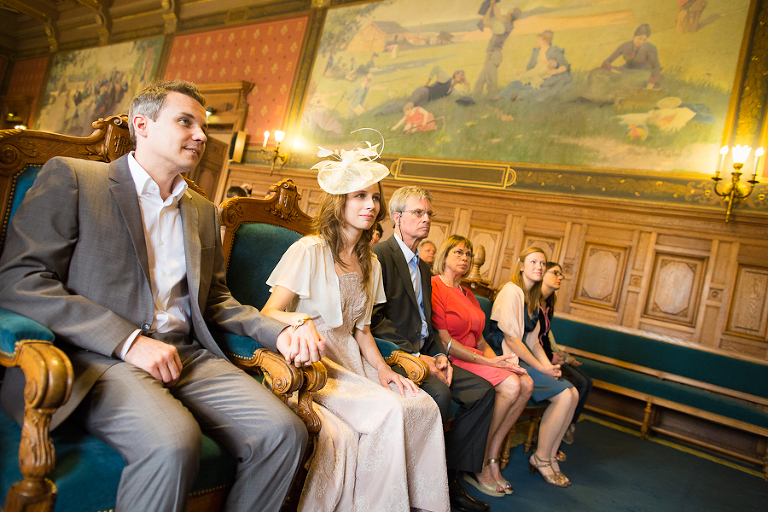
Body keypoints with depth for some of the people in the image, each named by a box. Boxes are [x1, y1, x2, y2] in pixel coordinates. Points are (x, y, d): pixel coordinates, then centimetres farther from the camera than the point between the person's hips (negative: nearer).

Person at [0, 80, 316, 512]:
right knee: (173, 442, -35)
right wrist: (129, 340, -16)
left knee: (285, 432, -17)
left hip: (189, 357, 6)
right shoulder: (71, 177, 4)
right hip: (99, 356, -5)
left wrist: (279, 333, 4)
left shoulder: (204, 212, 21)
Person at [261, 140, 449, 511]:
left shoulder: (370, 264, 15)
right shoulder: (309, 251, -8)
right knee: (389, 410, -25)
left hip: (350, 362, 7)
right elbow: (268, 313, -12)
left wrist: (382, 368, 1)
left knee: (423, 406, -14)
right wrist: (300, 321, -35)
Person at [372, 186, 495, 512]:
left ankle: (450, 474, 3)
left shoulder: (423, 267, 20)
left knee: (482, 390, -3)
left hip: (423, 353, 9)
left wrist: (439, 355, 2)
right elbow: (374, 320, -17)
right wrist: (416, 356, -19)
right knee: (438, 393, -31)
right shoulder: (380, 255, -9)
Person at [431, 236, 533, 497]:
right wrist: (489, 363, -17)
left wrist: (498, 359, -3)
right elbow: (443, 340, -16)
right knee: (510, 385, -24)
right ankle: (478, 465, -9)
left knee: (526, 383, -11)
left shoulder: (468, 294, 21)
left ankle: (491, 456, -3)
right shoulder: (434, 287, -8)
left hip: (475, 356, 9)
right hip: (450, 359, -9)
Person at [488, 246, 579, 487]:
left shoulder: (533, 297, 18)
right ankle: (541, 458, -1)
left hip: (523, 358, 9)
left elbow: (533, 340, 17)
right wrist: (541, 368, -14)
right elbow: (510, 339, -17)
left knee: (572, 393, -6)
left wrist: (548, 365, 0)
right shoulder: (512, 291, -11)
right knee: (564, 394, -17)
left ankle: (549, 457, 3)